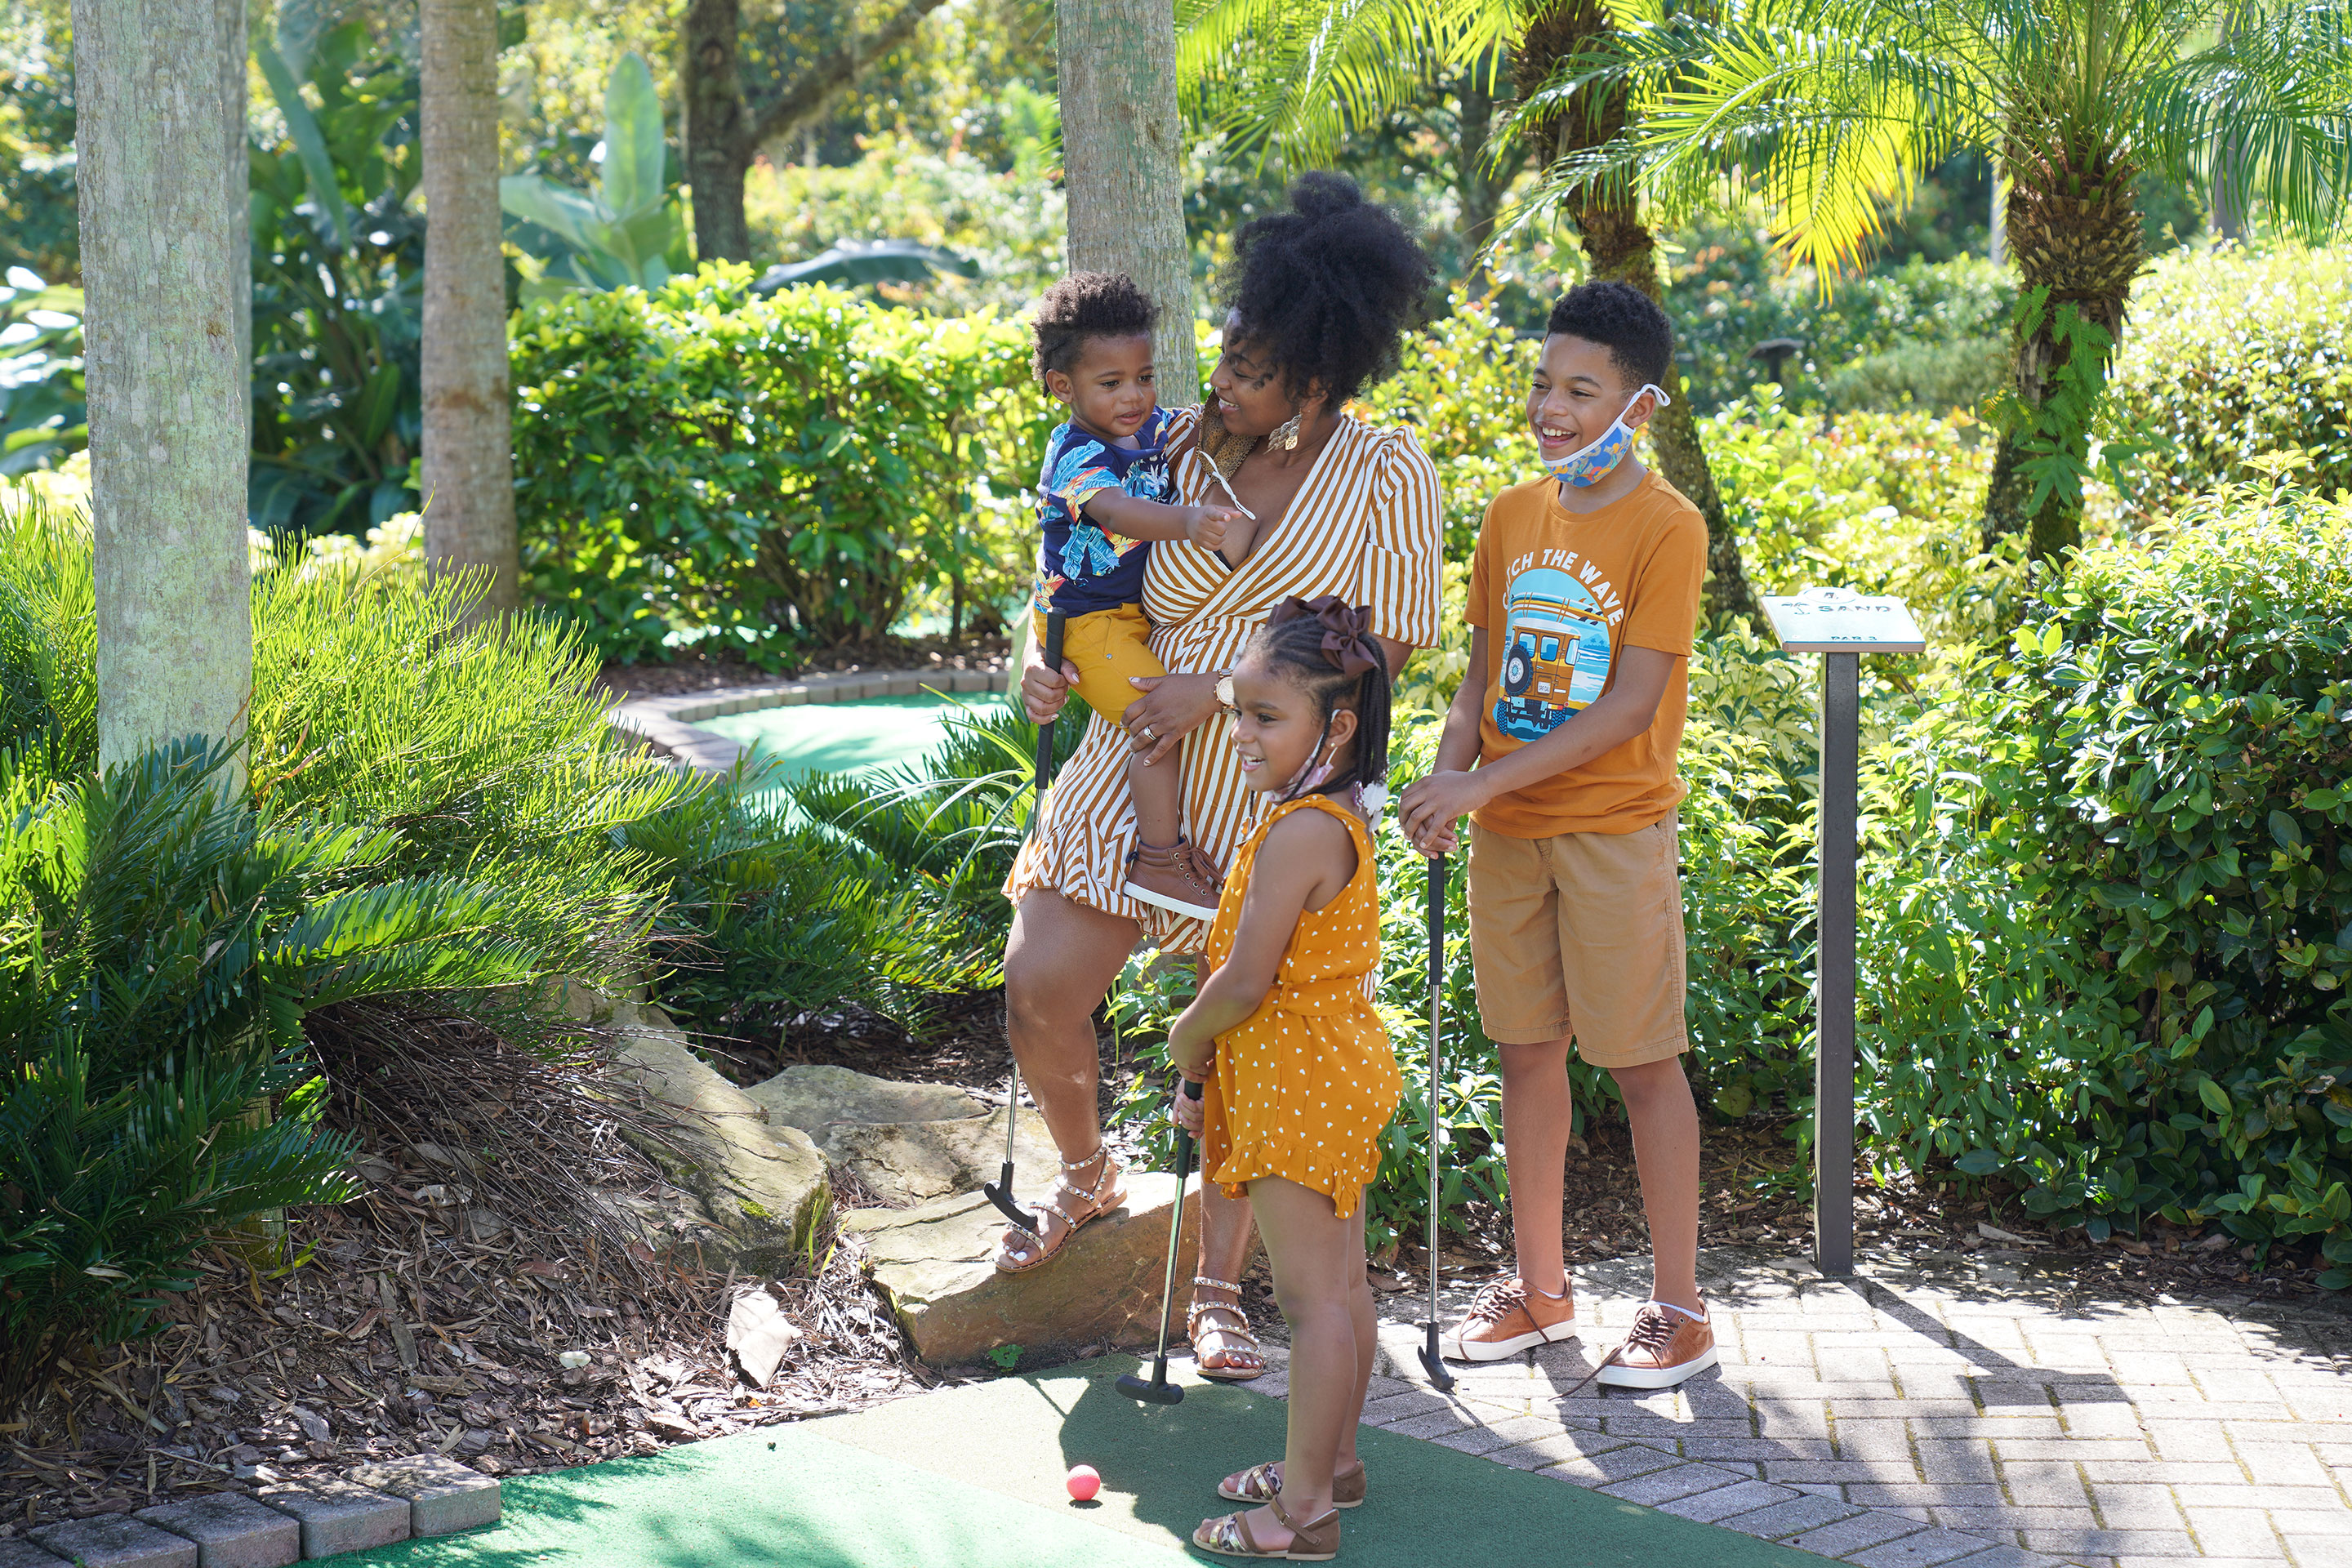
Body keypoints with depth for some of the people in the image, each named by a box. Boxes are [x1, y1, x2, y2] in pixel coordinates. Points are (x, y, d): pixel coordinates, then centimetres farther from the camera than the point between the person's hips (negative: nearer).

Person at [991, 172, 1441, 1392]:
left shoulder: (1382, 473, -7)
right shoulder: (1184, 446, 4)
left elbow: (1382, 650, -9)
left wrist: (1220, 689, -16)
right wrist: (1049, 658, -3)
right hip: (1136, 766, 3)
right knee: (1040, 990, -4)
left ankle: (1217, 1287, 19)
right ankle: (1088, 1176, 27)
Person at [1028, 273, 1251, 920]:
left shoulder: (1155, 428, 4)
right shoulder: (1074, 456, -22)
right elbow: (1114, 510, -42)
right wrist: (1186, 521, -59)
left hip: (1143, 610, 9)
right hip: (1088, 620, -9)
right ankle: (1157, 862, -13)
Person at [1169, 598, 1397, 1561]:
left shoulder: (1299, 832, -22)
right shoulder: (1341, 820, 9)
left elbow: (1246, 983, -24)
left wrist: (1185, 1041, -5)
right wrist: (1211, 1072, 13)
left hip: (1293, 1085, -10)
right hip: (1337, 1069, 10)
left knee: (1311, 1294, -4)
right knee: (1340, 1280, 18)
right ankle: (1333, 1460, 31)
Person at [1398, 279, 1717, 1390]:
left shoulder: (1665, 527, -11)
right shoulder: (1511, 517, 8)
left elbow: (1631, 706, -16)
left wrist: (1485, 783, -20)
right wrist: (1448, 771, -6)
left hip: (1614, 828, -6)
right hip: (1507, 830, 6)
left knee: (1642, 1063, 1)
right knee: (1527, 1051, 12)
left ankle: (1679, 1310, 10)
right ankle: (1539, 1289, 24)